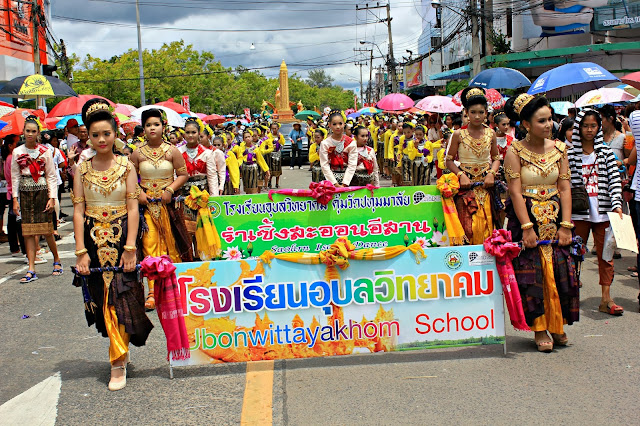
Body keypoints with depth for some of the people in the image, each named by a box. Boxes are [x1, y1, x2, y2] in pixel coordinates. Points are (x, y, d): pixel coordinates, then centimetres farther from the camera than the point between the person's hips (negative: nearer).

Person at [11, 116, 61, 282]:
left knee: (46, 230, -1)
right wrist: (15, 199, 2)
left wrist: (52, 198, -5)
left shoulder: (45, 151, 0)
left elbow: (51, 176, 2)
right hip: (25, 194, 2)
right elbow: (15, 177, 8)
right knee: (28, 231, 0)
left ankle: (56, 259, 23)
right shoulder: (17, 152, 5)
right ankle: (31, 270, 1)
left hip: (42, 192, -2)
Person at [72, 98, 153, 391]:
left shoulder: (126, 166, 0)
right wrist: (80, 251, -8)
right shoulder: (82, 169, 4)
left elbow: (133, 208, -4)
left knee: (120, 298, -6)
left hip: (121, 238, -2)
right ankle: (121, 351, 26)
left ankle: (119, 362, -2)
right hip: (94, 241, 2)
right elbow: (78, 210, 0)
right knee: (102, 298, 7)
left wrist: (130, 247, -12)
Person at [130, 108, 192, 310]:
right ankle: (153, 292, -7)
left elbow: (183, 174, 3)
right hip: (146, 204, 0)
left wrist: (170, 190, -10)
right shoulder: (137, 153, 4)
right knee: (149, 245, -8)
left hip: (168, 203, 0)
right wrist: (138, 193, -6)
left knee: (171, 245, 3)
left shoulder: (172, 151, 1)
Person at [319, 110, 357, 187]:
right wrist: (335, 183, -14)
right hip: (331, 178, 0)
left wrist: (344, 184, -15)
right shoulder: (325, 143, -2)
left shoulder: (351, 143, -1)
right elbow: (324, 165, -6)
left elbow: (352, 165, -6)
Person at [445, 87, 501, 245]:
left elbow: (496, 158, 14)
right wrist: (461, 175, -14)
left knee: (486, 226, 0)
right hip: (466, 185, -2)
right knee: (468, 227, -7)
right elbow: (449, 160, 1)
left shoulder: (490, 134, 6)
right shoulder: (459, 134, -2)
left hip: (486, 185, 2)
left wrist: (492, 173, -5)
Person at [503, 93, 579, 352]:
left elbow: (565, 189, 2)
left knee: (559, 272, 2)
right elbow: (516, 192, -11)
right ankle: (540, 329, 6)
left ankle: (557, 325, 15)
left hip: (555, 219, 4)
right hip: (526, 218, -3)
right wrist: (527, 228, -17)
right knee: (532, 273, -3)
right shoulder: (515, 151, -7)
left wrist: (565, 225, -6)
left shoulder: (559, 149, 5)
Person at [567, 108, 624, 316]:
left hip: (603, 211, 1)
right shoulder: (571, 154, 1)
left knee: (606, 254, 3)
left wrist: (617, 204, -14)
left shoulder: (606, 153, 4)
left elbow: (614, 180, -1)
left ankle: (606, 299, 8)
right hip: (579, 211, -1)